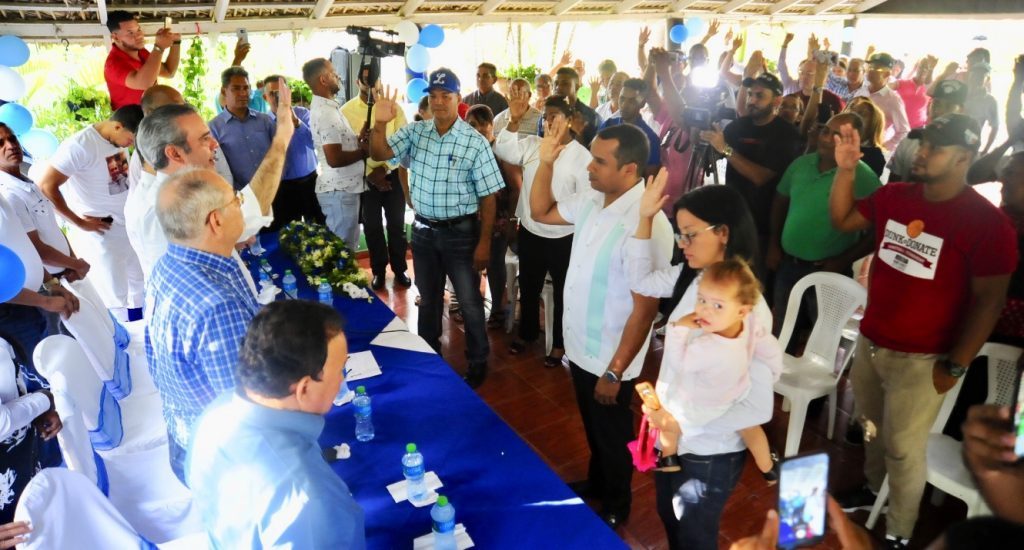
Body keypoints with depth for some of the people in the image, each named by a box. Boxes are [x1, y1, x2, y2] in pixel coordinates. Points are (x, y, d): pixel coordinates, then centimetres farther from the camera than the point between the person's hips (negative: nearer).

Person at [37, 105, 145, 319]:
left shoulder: (119, 140, 1)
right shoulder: (81, 145, -21)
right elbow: (46, 186, -21)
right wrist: (80, 222, -15)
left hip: (130, 227, 8)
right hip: (101, 232, -8)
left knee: (140, 284, 20)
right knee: (116, 297, 1)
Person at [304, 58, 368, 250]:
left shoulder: (325, 107, 12)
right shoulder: (325, 112, -20)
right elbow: (335, 158, -27)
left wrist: (359, 139, 3)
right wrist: (363, 151, -13)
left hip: (344, 187, 10)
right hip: (339, 190, -10)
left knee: (346, 245, 19)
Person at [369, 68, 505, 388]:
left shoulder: (475, 142, -12)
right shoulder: (415, 132, 0)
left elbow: (489, 196, -11)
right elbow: (378, 154, -4)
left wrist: (484, 242, -13)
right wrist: (380, 124, -23)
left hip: (460, 232, -4)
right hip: (423, 230, 4)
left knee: (469, 301, 8)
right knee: (428, 297, 20)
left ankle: (478, 361, 27)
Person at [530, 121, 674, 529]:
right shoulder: (591, 200, -4)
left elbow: (645, 309, -25)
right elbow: (541, 212, 12)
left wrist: (615, 372, -20)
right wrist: (546, 163, -3)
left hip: (609, 360, -7)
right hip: (579, 347, 7)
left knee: (613, 436, 18)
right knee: (592, 428, 28)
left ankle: (616, 505, 43)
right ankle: (596, 482, 54)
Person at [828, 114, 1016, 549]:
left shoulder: (988, 223, -17)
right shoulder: (894, 196, -1)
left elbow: (989, 300, -15)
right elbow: (842, 220, 10)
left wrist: (954, 366, -14)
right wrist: (846, 169, -5)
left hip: (920, 359, -5)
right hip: (869, 341, 5)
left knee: (903, 450, 8)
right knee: (871, 427, 23)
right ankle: (871, 487, 48)